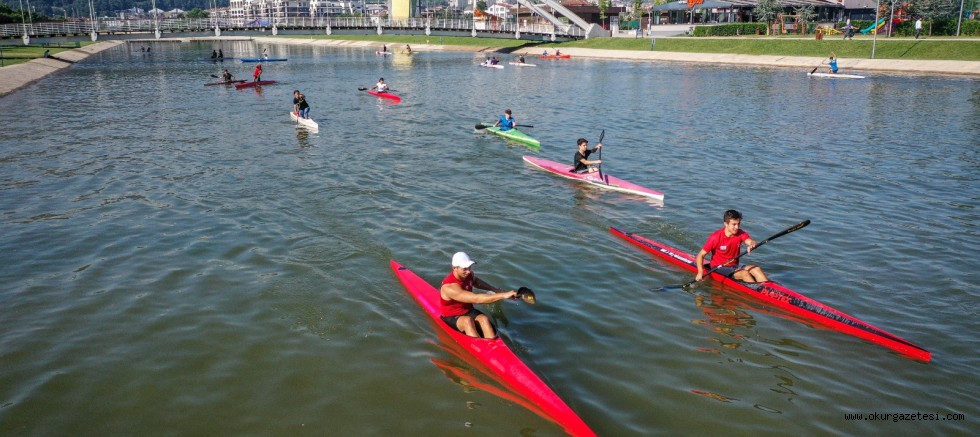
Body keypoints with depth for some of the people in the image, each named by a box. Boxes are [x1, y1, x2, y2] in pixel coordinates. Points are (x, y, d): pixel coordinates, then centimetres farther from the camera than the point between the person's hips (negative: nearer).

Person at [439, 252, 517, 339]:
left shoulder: (468, 274, -5)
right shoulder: (449, 287, -30)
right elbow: (476, 299, -38)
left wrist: (495, 289, 15)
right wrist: (503, 295, -41)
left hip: (468, 311, 6)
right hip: (451, 318, -6)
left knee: (484, 319, -24)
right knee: (467, 320, -37)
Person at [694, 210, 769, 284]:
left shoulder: (740, 234, -1)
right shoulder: (716, 237, -15)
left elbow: (750, 241, -21)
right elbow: (701, 255, -14)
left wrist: (752, 244, -48)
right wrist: (700, 272, -28)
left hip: (735, 266, 5)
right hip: (719, 268, -5)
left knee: (756, 269, -18)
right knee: (744, 273, -27)